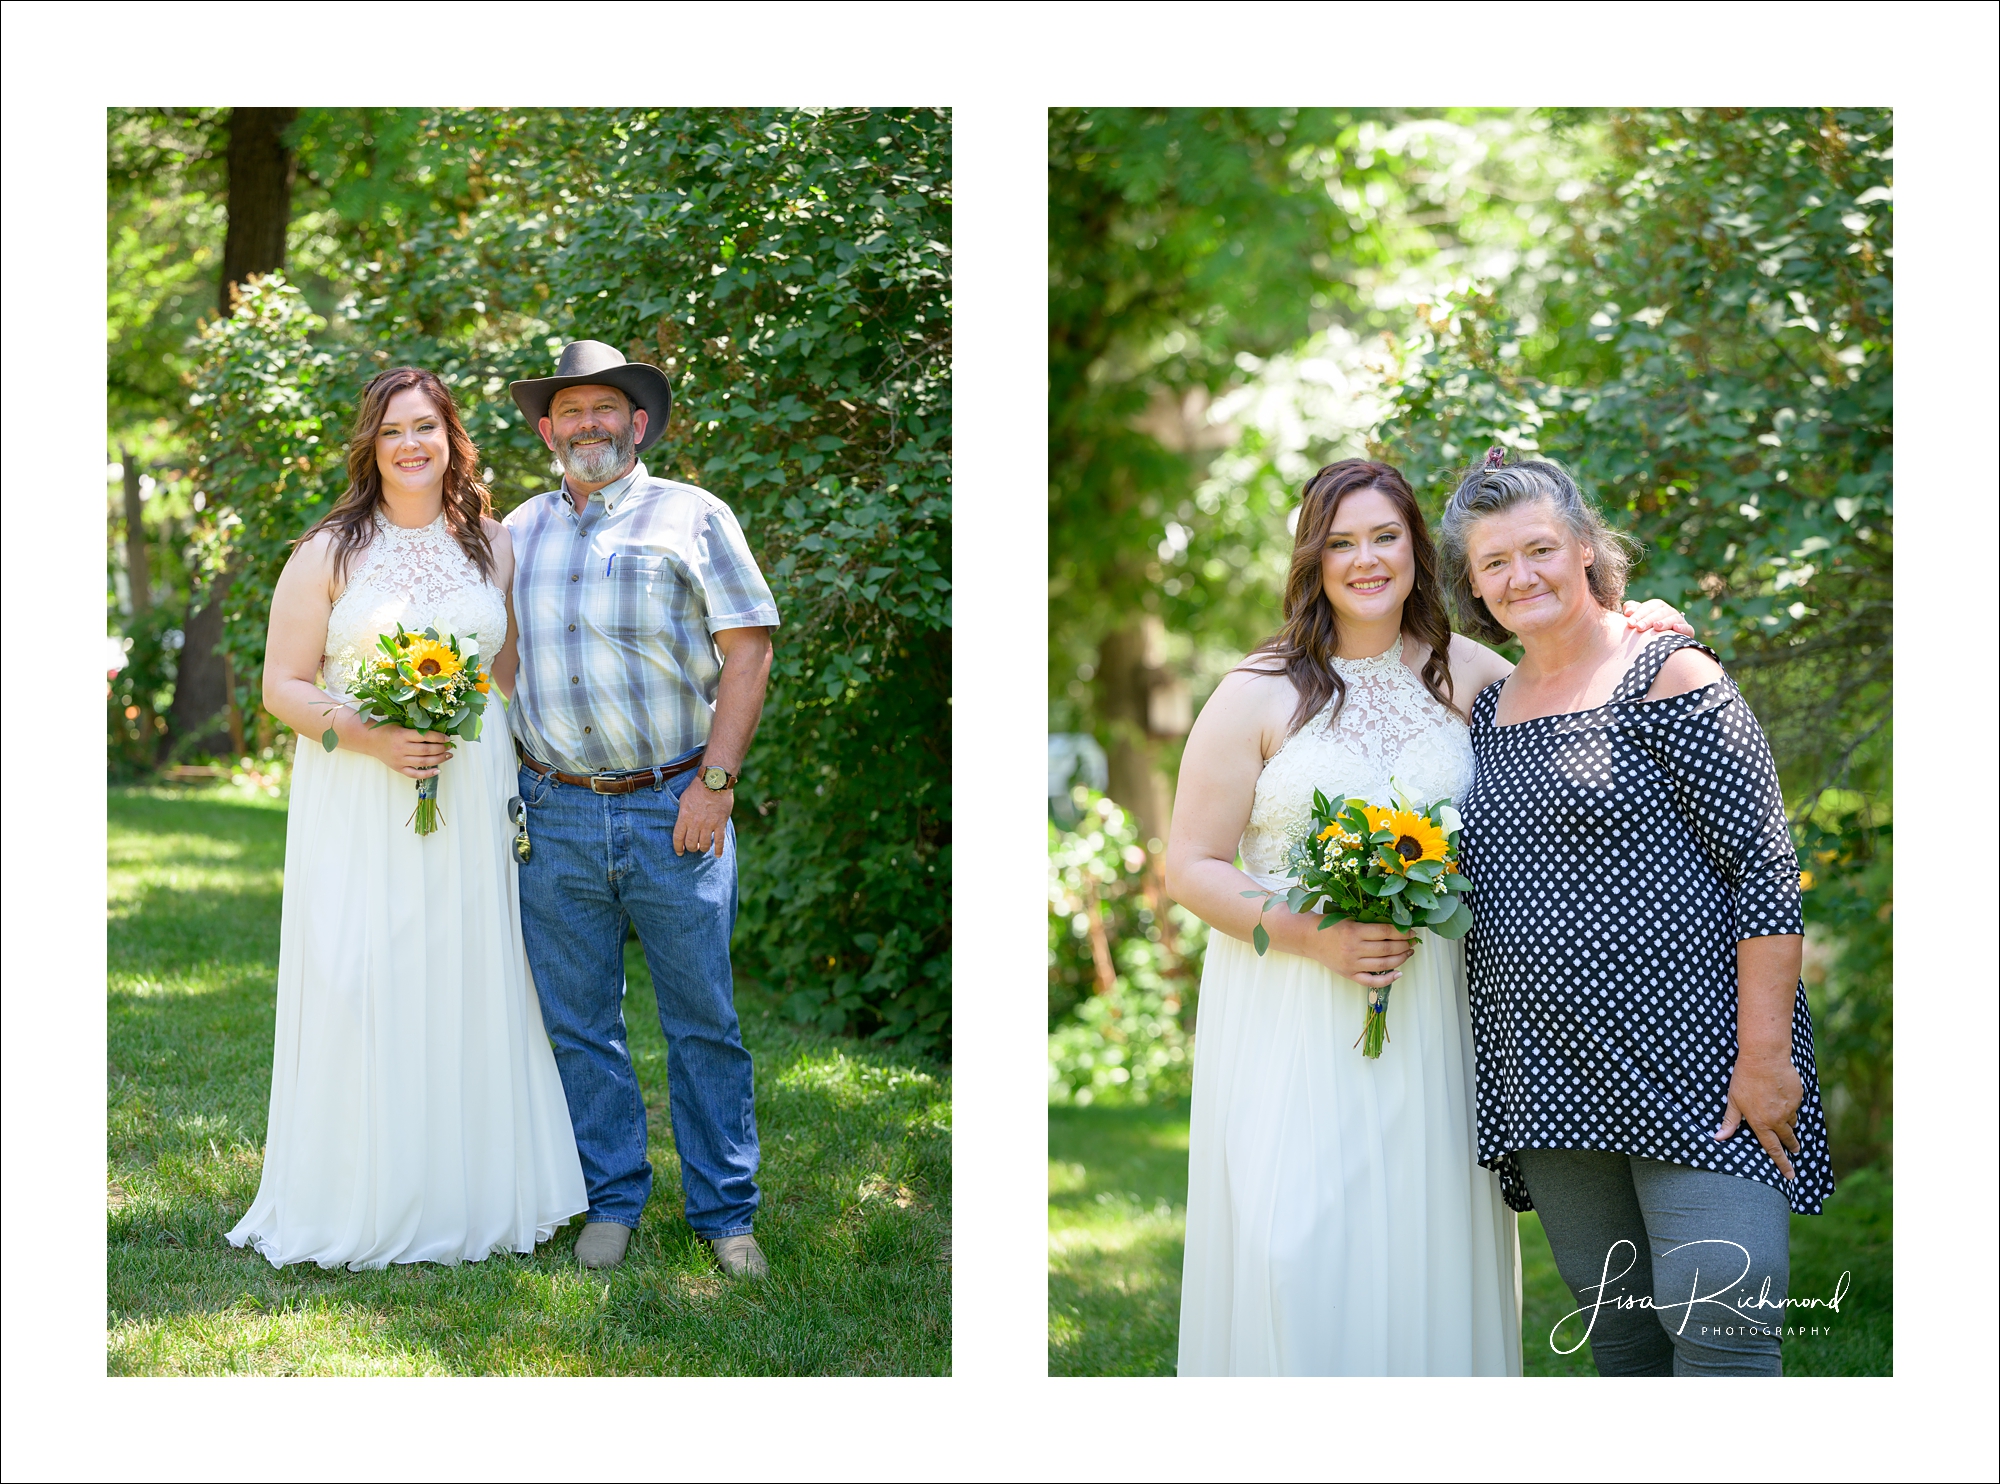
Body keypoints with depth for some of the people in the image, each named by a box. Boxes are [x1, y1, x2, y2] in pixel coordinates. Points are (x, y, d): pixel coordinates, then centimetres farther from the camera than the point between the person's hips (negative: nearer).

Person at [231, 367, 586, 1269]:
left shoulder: (493, 546, 10)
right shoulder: (329, 553, 0)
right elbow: (283, 686, -1)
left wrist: (522, 795, 8)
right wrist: (374, 737, -16)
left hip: (472, 799, 3)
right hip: (358, 805, -3)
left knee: (470, 988, 4)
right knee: (361, 986, -5)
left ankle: (472, 1195, 14)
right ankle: (358, 1205, 4)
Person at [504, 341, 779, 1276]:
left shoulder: (692, 517, 4)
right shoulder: (518, 532, 14)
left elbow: (748, 649, -1)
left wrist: (714, 782, -9)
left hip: (674, 810, -3)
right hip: (555, 817, 3)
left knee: (704, 1023, 1)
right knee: (579, 1025, 7)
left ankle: (724, 1212, 10)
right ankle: (612, 1201, 19)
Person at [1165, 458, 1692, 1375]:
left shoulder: (1465, 673, 7)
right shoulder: (1261, 694, -1)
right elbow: (1192, 867, -1)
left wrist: (1637, 637, 3)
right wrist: (1316, 937, -14)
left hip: (1432, 1015, 2)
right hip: (1292, 1017, -2)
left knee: (1425, 1249, 3)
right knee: (1297, 1255, -8)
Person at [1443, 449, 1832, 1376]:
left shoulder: (1667, 680, -7)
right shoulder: (1488, 712, 14)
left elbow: (1767, 873, -11)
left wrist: (1764, 1057, -16)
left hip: (1693, 1073, -6)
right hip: (1552, 1084, 6)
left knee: (1717, 1327, -12)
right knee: (1616, 1332, 10)